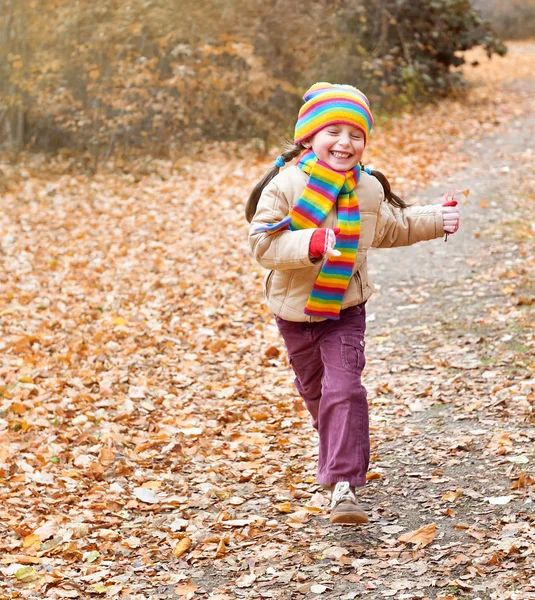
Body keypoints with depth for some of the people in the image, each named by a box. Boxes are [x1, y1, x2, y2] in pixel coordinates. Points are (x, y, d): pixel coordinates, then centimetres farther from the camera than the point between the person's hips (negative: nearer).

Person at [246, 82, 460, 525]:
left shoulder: (369, 190, -4)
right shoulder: (286, 185, -18)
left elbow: (393, 227, 17)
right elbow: (263, 243, -25)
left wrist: (435, 221, 9)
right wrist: (310, 244, -40)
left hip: (344, 308, 0)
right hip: (295, 309, 0)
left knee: (344, 389, -16)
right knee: (315, 390, 20)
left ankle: (344, 485, -17)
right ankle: (342, 454, 49)